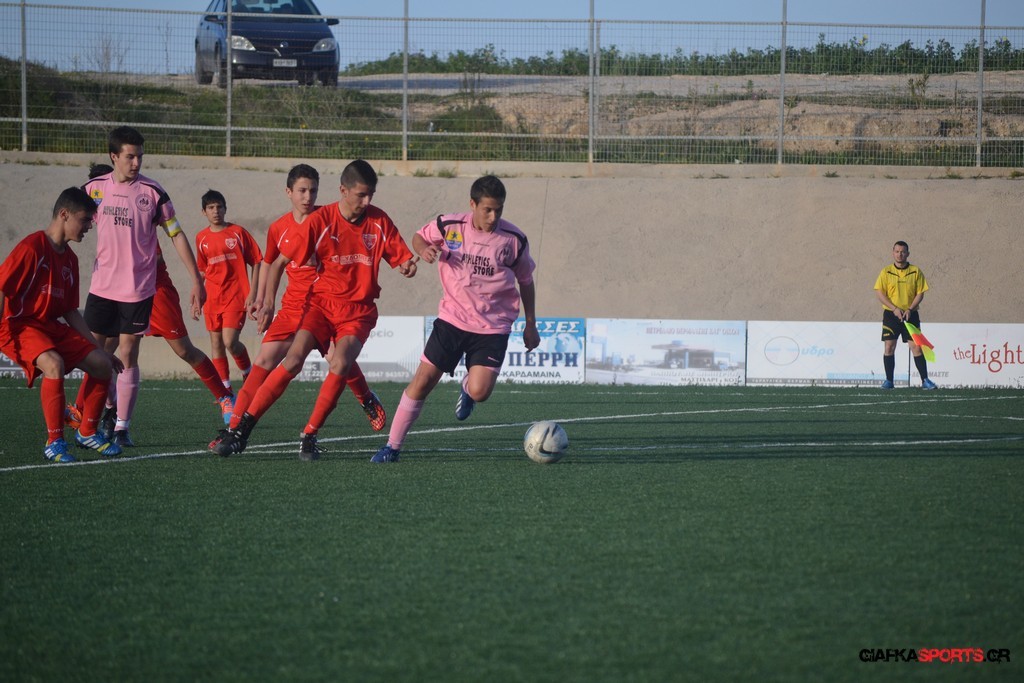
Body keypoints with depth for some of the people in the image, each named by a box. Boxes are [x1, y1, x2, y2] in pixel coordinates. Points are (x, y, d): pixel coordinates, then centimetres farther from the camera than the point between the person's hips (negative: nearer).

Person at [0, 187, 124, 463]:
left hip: (51, 326, 9)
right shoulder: (32, 248, -16)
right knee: (54, 364, -34)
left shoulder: (70, 259, 11)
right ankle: (54, 443, -24)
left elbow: (70, 311, 19)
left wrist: (100, 348, 18)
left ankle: (87, 432, 18)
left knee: (102, 364, -1)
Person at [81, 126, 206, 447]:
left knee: (127, 355, -3)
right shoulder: (95, 188, 2)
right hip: (101, 287, 2)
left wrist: (196, 280, -1)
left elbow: (177, 236, 1)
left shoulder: (152, 191, -5)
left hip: (138, 289, -2)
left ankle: (122, 428, 3)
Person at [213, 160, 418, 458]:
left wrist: (407, 266, -19)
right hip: (323, 301, -1)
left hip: (359, 310, 1)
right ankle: (241, 430, -13)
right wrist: (268, 302, -10)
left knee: (340, 365, -24)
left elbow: (402, 257, 6)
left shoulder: (379, 222, -2)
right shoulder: (320, 221, -8)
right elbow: (279, 263, -2)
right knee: (293, 360, -19)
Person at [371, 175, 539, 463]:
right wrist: (423, 249, -11)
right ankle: (392, 446, 8)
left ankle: (467, 388, 24)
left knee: (479, 392, -16)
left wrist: (531, 326, 11)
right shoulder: (449, 227, -7)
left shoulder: (514, 240, -7)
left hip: (492, 328, -1)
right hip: (452, 319, 1)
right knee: (422, 382, -4)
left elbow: (525, 281, 9)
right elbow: (419, 236, 13)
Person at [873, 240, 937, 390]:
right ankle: (889, 380, 6)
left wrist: (910, 310, -12)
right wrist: (894, 308, -13)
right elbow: (879, 292, -3)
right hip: (890, 315, 1)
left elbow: (920, 293, 2)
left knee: (916, 347, -6)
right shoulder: (886, 272, 3)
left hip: (910, 314, 0)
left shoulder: (916, 272, 3)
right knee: (889, 347, -2)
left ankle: (925, 380, -4)